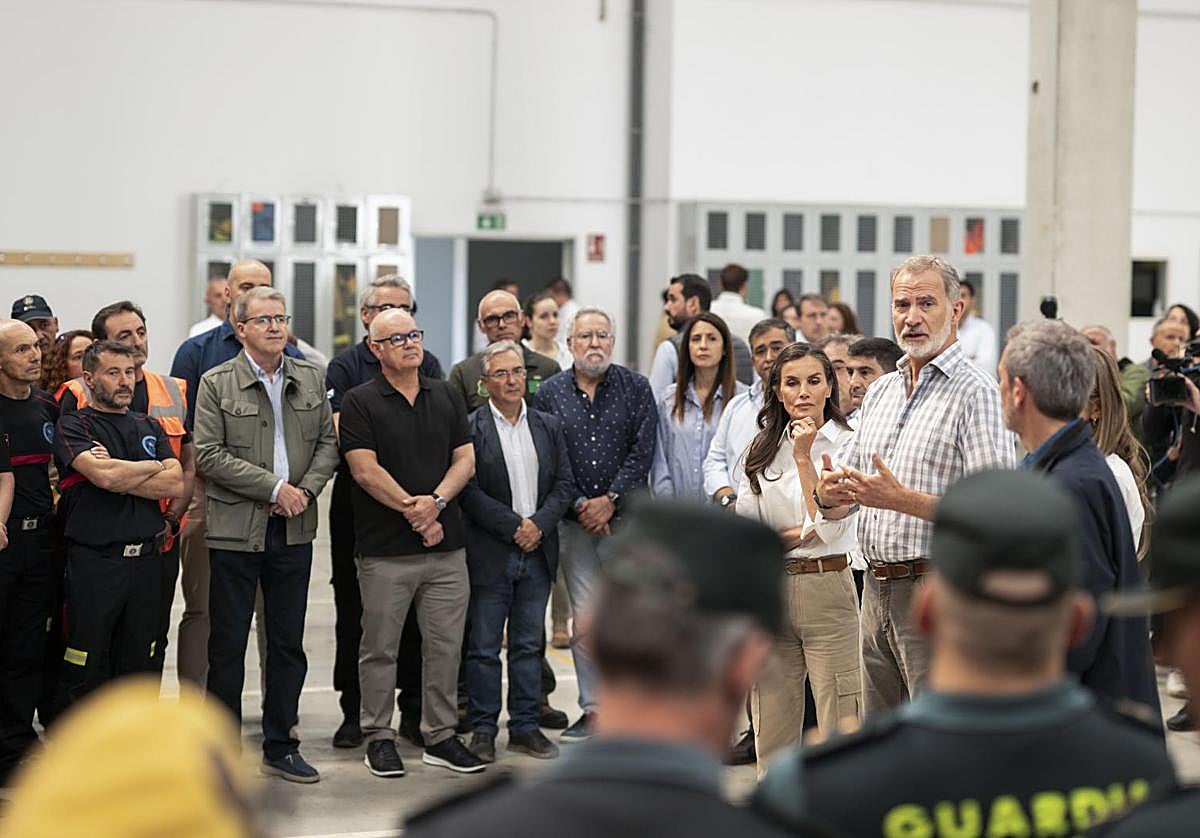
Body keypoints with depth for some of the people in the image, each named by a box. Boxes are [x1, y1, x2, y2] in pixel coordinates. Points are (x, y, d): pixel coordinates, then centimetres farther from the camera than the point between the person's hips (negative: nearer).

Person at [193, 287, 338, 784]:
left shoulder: (310, 380, 9)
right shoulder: (217, 384, -4)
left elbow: (328, 443, 9)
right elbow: (210, 454, -11)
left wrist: (306, 489, -9)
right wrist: (275, 487, -15)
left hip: (294, 529, 4)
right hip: (235, 530, -4)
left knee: (288, 644, 10)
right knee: (228, 644, 2)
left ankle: (280, 747, 20)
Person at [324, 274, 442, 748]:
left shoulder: (427, 365, 9)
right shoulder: (346, 366, 1)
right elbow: (341, 435, -10)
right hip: (358, 502, -2)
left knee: (415, 611, 5)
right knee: (353, 610, 4)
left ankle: (413, 710, 14)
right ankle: (354, 712, 12)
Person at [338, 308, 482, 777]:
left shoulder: (446, 397, 12)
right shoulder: (360, 403, -2)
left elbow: (465, 460, 7)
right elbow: (366, 471, -10)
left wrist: (435, 501, -10)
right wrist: (410, 507, -15)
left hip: (446, 545, 4)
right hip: (384, 549, -4)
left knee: (445, 645, 7)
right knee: (380, 647, 3)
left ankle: (440, 736, 16)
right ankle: (379, 737, 14)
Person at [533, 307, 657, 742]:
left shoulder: (636, 387, 4)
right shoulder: (550, 392, 7)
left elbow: (643, 451, -3)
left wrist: (610, 500, -11)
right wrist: (579, 506, -7)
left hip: (626, 516, -1)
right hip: (575, 522, 1)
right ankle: (593, 710, 9)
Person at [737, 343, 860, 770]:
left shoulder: (846, 445, -3)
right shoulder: (762, 449, 11)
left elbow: (830, 525, -12)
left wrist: (803, 458, -12)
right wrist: (800, 533, -10)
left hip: (825, 590, -4)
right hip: (770, 593, 4)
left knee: (837, 727, -6)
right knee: (773, 730, 7)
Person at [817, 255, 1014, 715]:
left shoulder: (975, 392, -9)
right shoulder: (879, 391, 16)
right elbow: (848, 480, 21)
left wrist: (902, 499, -23)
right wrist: (828, 492, -4)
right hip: (876, 590, 8)